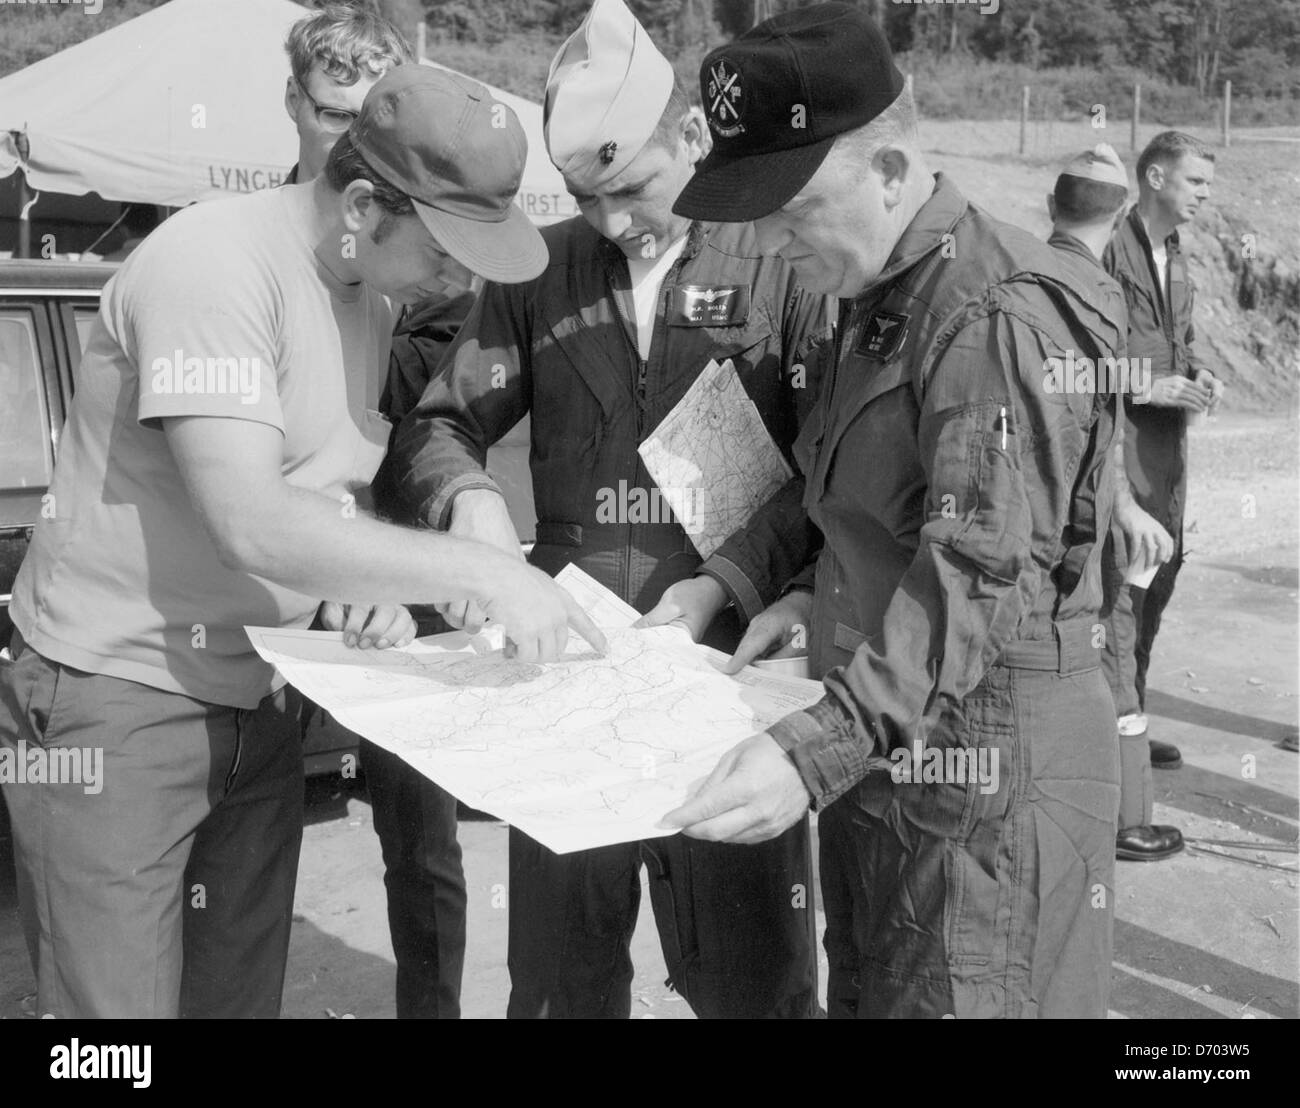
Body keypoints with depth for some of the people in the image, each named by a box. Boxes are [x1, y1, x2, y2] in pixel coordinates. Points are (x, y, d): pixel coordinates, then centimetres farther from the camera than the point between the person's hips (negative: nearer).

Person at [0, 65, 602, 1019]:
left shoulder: (377, 294, 5)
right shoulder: (215, 261, -20)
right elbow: (250, 522, -29)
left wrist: (362, 591, -7)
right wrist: (481, 573, -29)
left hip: (260, 707, 7)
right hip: (116, 702, -7)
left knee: (242, 993, 12)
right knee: (118, 1004, 0)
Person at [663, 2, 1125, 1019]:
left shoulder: (1001, 317, -19)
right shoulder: (880, 301, 13)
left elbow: (979, 579, -27)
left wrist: (816, 749, -35)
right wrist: (815, 594, 5)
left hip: (984, 761, -9)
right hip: (880, 753, 9)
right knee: (862, 993, 19)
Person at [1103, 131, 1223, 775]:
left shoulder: (1174, 256, 18)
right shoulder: (1107, 249, -11)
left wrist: (1197, 375, 6)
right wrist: (1146, 385, -18)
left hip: (1167, 441, 9)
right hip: (1117, 435, -9)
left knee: (1159, 576, 12)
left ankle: (1128, 719, 24)